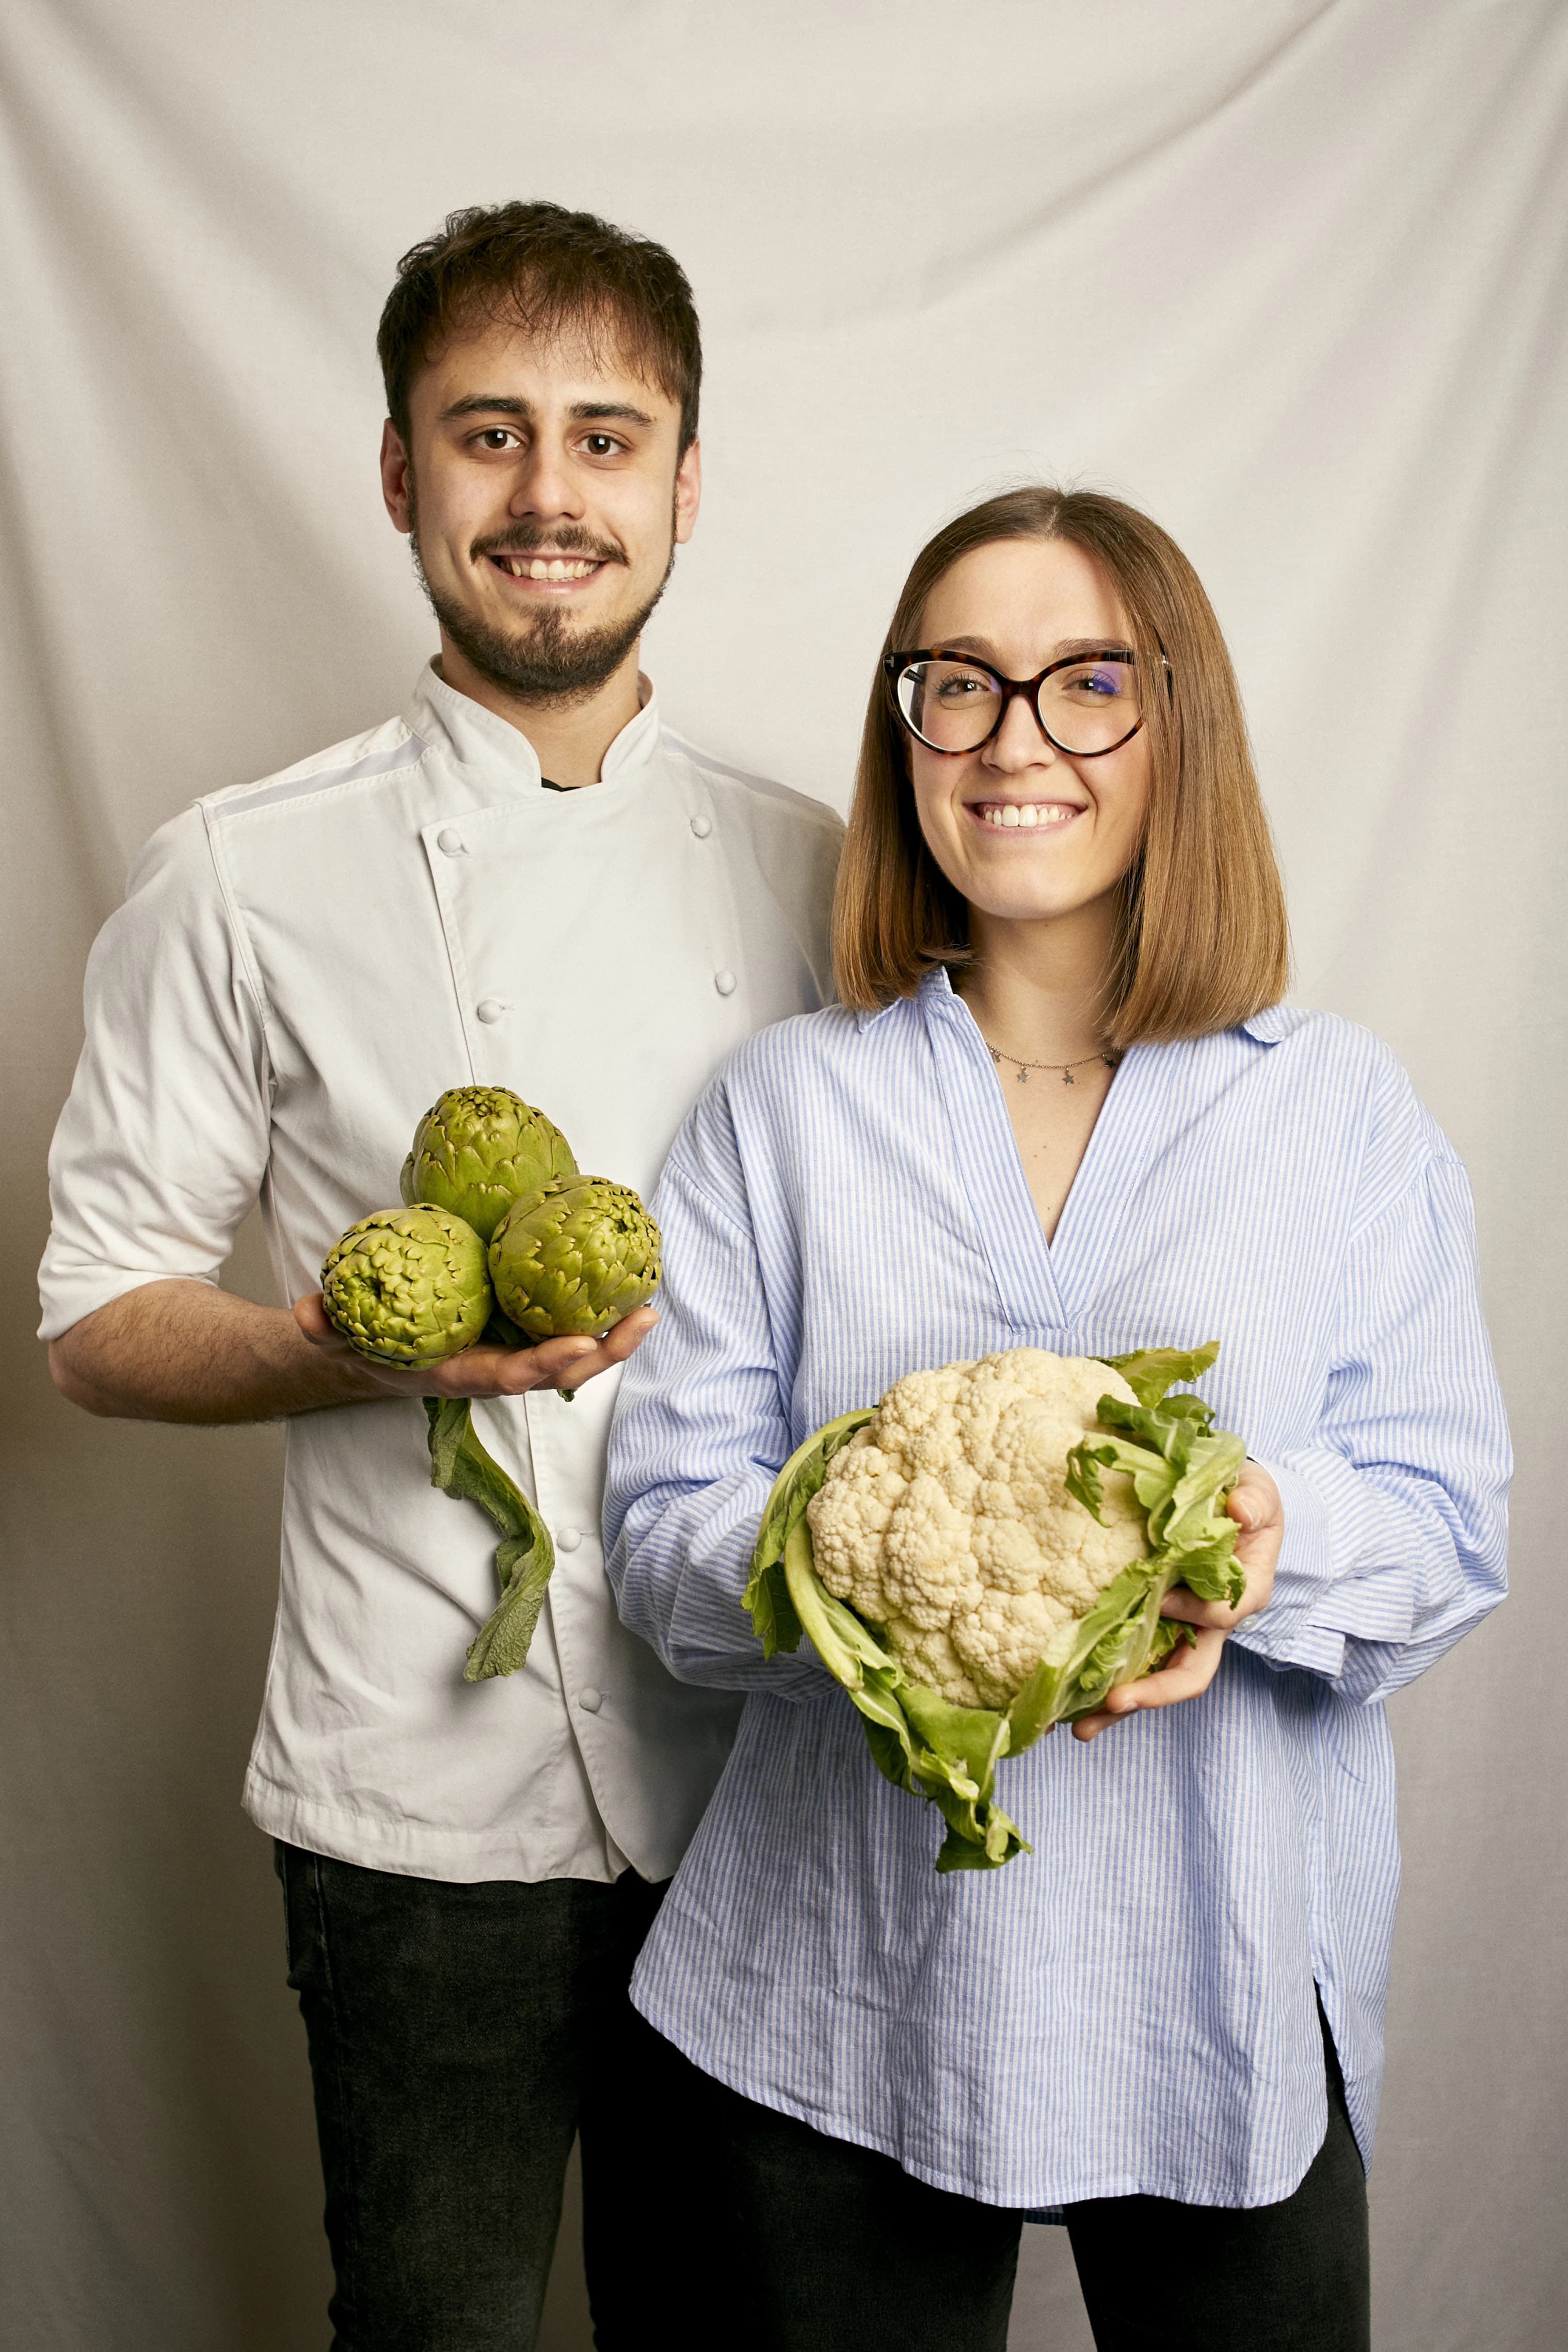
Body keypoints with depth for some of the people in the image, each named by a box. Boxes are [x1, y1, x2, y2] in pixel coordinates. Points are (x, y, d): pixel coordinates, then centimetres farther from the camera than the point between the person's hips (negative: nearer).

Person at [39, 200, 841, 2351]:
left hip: (755, 1772, 3)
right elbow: (100, 1317, 0)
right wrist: (361, 1347, -19)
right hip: (427, 1788, -2)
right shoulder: (247, 882, -3)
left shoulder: (805, 869, 5)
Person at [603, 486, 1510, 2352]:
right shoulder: (784, 1103, 3)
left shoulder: (1342, 1108, 2)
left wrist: (1271, 1538, -22)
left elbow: (1450, 1528, 0)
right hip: (845, 1988, 0)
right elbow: (663, 1527, -2)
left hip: (1230, 1990, 0)